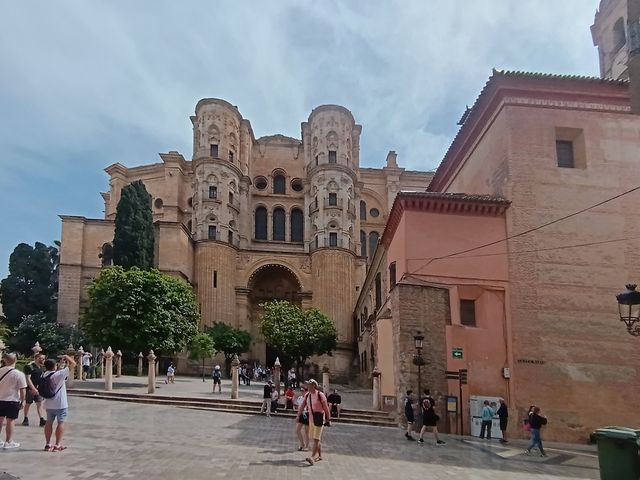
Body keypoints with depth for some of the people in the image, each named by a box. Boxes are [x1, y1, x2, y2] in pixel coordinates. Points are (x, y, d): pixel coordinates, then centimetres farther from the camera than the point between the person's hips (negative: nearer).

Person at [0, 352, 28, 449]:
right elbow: (22, 390, -13)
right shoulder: (19, 374, -15)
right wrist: (22, 401, 0)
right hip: (12, 401, -4)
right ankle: (8, 442, 11)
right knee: (10, 421, 5)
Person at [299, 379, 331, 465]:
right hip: (311, 418, 7)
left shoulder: (320, 395, -13)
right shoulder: (307, 395, 6)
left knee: (316, 438, -11)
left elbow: (326, 408, -10)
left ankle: (313, 457, -19)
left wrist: (328, 419, -9)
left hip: (319, 418, -7)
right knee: (316, 438, 14)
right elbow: (302, 406, 14)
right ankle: (319, 456, 26)